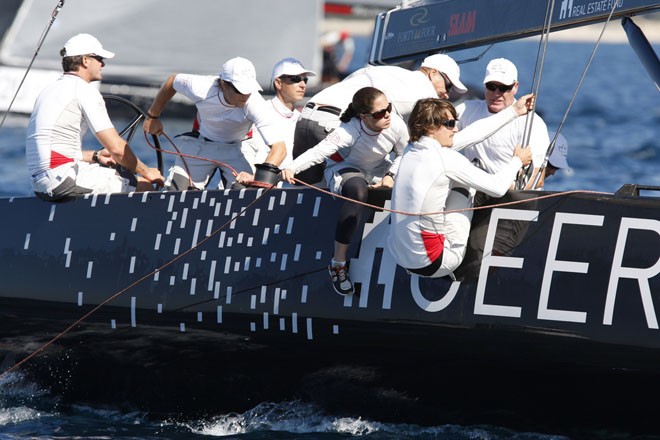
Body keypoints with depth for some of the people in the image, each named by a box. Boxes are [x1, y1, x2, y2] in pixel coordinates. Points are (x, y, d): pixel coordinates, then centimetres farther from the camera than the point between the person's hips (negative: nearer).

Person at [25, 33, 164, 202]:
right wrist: (146, 172, 3)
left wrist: (95, 156, 16)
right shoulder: (86, 91, -7)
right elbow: (116, 148, -11)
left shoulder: (49, 90, 22)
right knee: (144, 186, -6)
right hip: (62, 178, -10)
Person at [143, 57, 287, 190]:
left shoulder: (254, 104, -35)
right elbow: (172, 81, -7)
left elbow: (279, 148, -41)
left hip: (236, 148, -1)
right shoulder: (201, 88, -31)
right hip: (200, 144, 1)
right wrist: (153, 117, 6)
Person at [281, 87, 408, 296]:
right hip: (344, 168, -6)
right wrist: (292, 168, -64)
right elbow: (320, 151, -48)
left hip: (379, 169, 6)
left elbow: (402, 155, -2)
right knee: (358, 191, -39)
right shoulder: (350, 131, -35)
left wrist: (391, 176, -19)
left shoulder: (397, 125, -22)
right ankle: (338, 264, -31)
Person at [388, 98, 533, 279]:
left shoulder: (410, 151, 9)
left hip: (400, 259, 8)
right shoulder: (446, 159, -15)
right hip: (429, 264, -8)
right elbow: (498, 188, -8)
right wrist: (517, 160, 12)